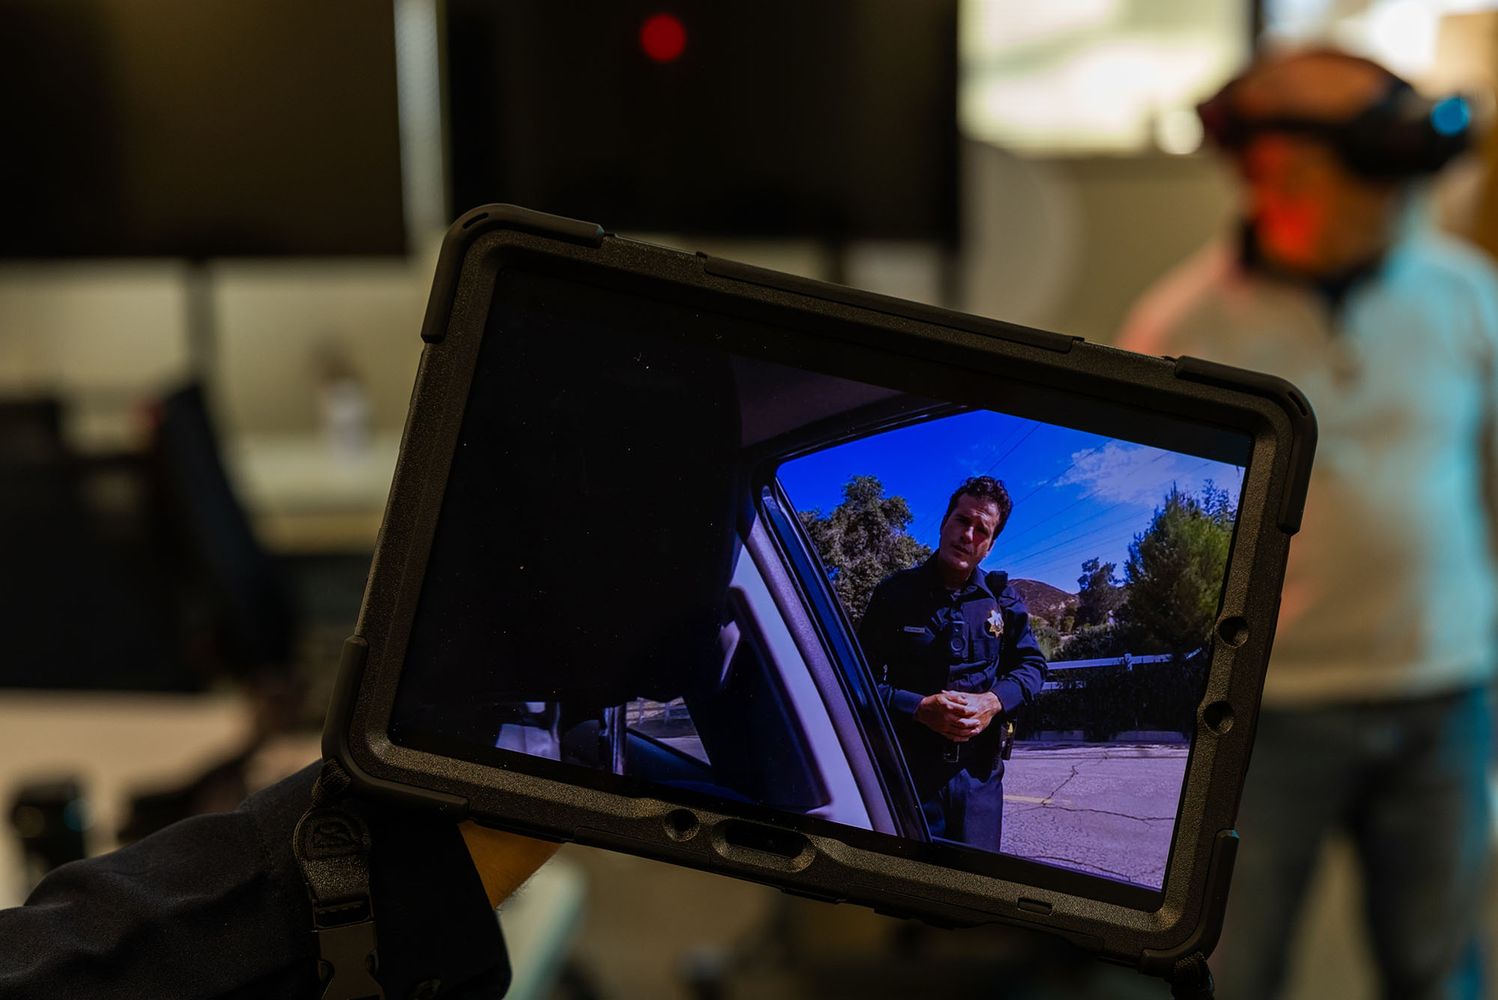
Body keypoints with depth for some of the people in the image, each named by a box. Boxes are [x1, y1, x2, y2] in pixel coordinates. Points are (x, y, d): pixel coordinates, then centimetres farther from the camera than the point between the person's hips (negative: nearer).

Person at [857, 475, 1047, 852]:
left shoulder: (1003, 600, 7)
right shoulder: (895, 594, -1)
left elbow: (1031, 665, 13)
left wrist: (994, 702, -8)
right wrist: (920, 708, -18)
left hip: (980, 775, 3)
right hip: (909, 769, -3)